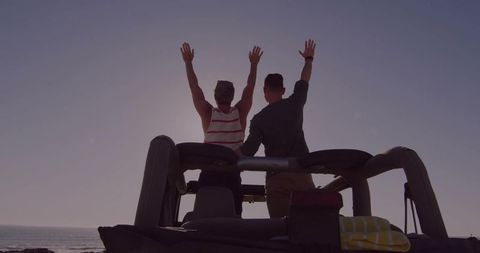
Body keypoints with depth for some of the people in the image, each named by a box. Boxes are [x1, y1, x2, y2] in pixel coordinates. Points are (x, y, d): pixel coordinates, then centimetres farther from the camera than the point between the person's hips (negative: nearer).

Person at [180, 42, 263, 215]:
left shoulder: (208, 113, -7)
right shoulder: (240, 113, -5)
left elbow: (194, 87, 0)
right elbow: (249, 88, 5)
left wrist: (188, 62, 7)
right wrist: (254, 64, 15)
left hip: (208, 174, 0)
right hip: (233, 173, 1)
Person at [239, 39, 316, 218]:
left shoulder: (258, 119, -1)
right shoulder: (294, 104, 6)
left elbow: (248, 149, -11)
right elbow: (304, 81, 24)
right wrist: (308, 59, 39)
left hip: (276, 178, -1)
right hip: (301, 173, 1)